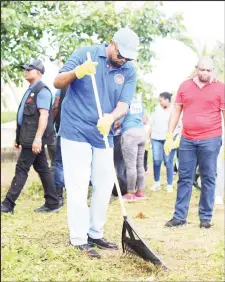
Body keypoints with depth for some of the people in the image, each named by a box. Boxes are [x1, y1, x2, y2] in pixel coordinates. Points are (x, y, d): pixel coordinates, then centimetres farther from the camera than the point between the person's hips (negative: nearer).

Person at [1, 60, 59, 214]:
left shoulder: (42, 90, -12)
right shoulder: (31, 90, 18)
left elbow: (44, 115, -21)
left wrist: (37, 138, -27)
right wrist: (19, 137, 23)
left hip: (34, 137, -10)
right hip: (30, 137, 10)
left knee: (22, 168, -6)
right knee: (42, 169, 9)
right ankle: (52, 204, 12)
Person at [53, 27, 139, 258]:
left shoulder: (129, 72, 1)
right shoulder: (85, 54, -8)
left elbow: (123, 105, -7)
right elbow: (58, 83, -10)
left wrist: (109, 118, -29)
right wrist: (77, 72, -30)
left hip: (103, 135, 5)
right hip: (76, 132, -5)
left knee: (104, 185, 9)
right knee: (78, 186, -5)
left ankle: (96, 234, 23)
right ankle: (78, 239, 1)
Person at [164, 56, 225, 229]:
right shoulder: (185, 86, 8)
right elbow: (176, 112, 12)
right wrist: (169, 136, 7)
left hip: (210, 140, -3)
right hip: (187, 140, 3)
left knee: (208, 179, 4)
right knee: (184, 178, 6)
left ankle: (206, 217, 12)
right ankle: (180, 216, 12)